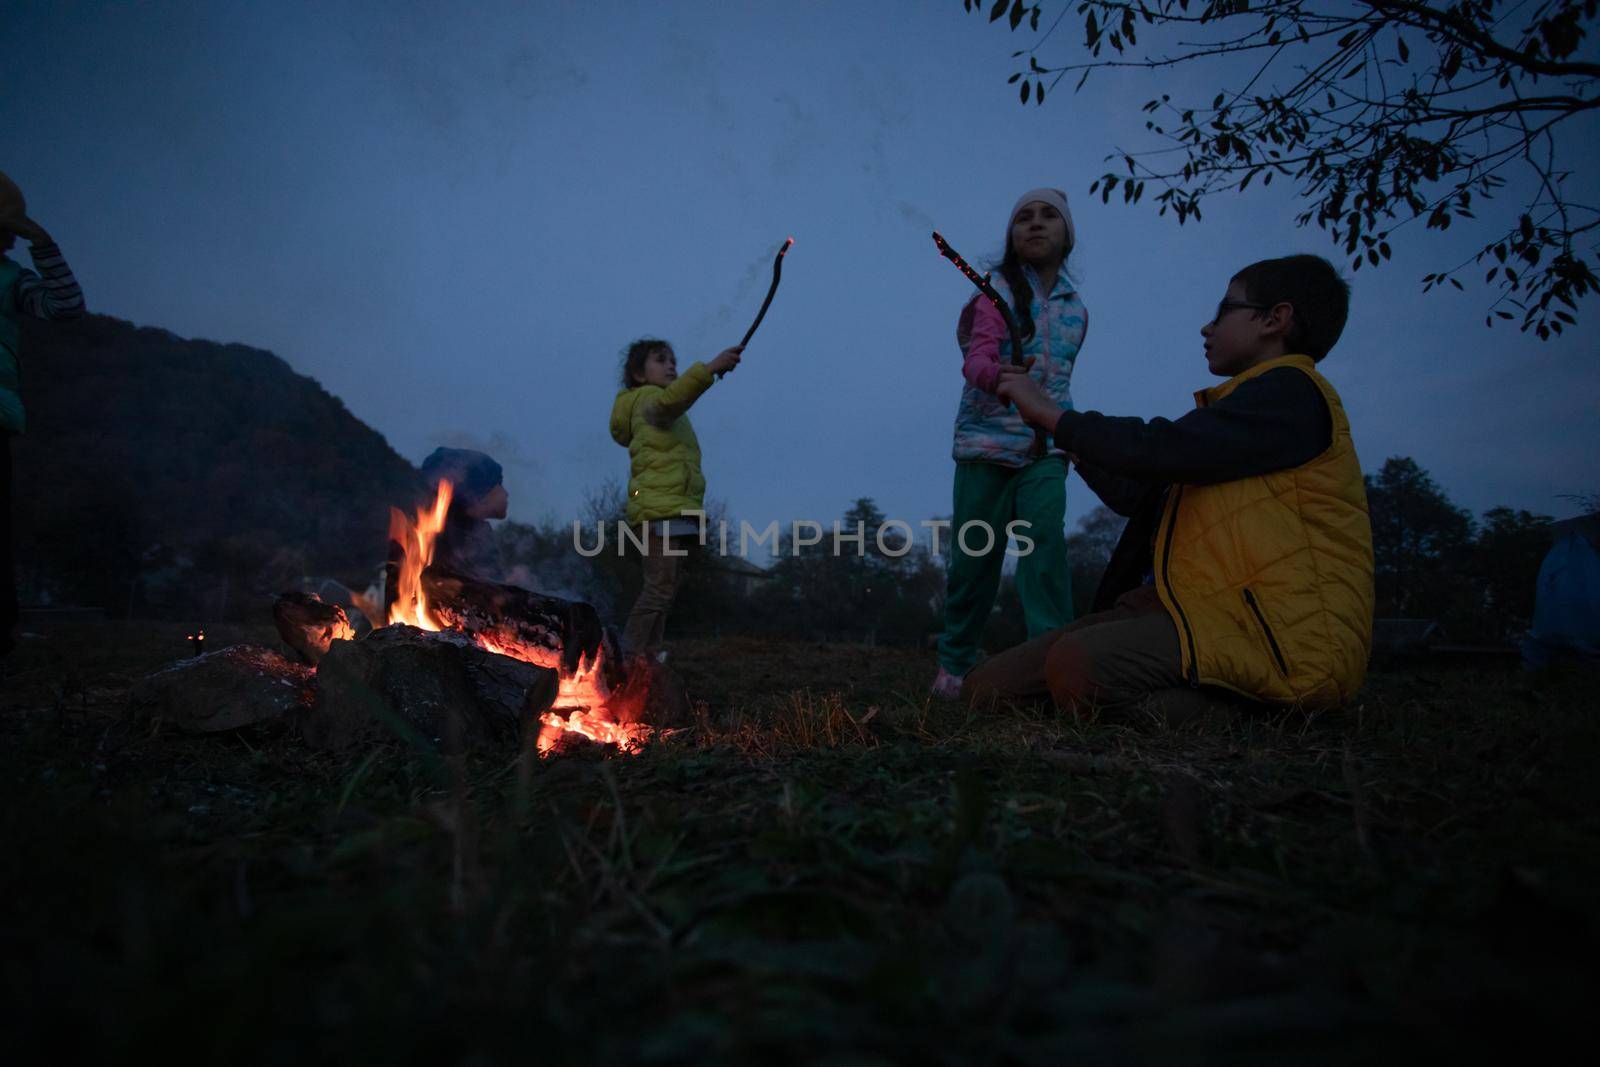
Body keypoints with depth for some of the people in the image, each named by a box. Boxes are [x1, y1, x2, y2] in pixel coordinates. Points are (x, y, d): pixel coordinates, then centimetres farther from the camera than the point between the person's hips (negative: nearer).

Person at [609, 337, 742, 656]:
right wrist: (709, 369, -37)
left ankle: (648, 656, 11)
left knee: (663, 589, 9)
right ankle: (628, 657, -17)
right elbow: (669, 399, -27)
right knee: (659, 588, -16)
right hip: (661, 507, -10)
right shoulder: (648, 398, -4)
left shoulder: (658, 410, 28)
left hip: (673, 509, 10)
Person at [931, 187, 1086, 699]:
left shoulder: (1076, 307, 12)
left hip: (1044, 446, 3)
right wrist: (1000, 375, -40)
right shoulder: (998, 290, -4)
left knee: (1046, 541, -17)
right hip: (986, 439, -3)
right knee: (974, 555, 0)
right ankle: (955, 662, 15)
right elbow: (977, 358, -18)